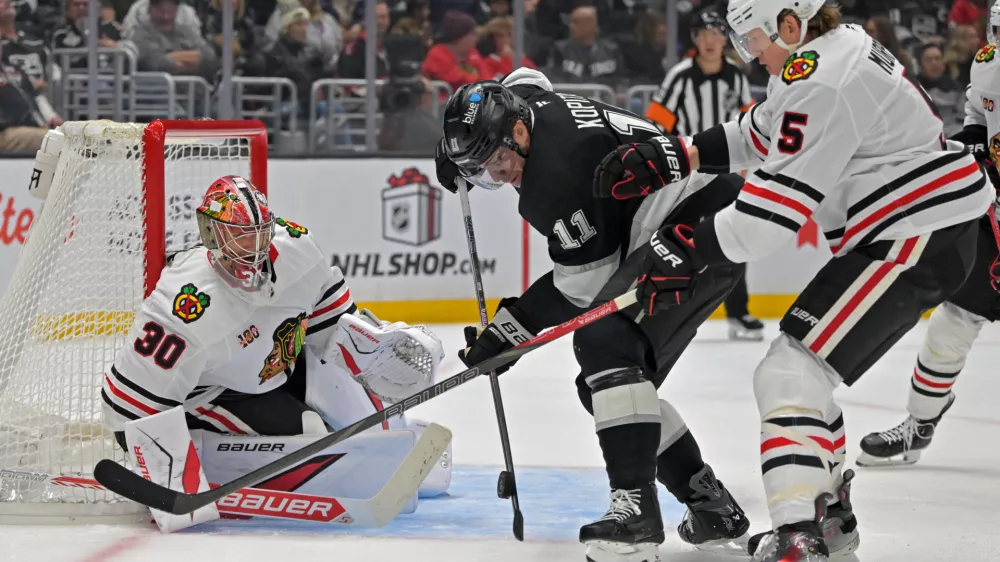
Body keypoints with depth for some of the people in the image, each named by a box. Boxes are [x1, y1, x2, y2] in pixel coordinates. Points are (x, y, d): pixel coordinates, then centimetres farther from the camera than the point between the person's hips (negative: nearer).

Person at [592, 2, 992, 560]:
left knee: (792, 372, -16)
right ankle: (829, 512, 32)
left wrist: (692, 249, -15)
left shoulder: (821, 81, -19)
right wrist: (678, 156, 9)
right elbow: (761, 135, 21)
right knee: (807, 367, 20)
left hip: (915, 239, -11)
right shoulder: (837, 49, 13)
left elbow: (781, 199, -22)